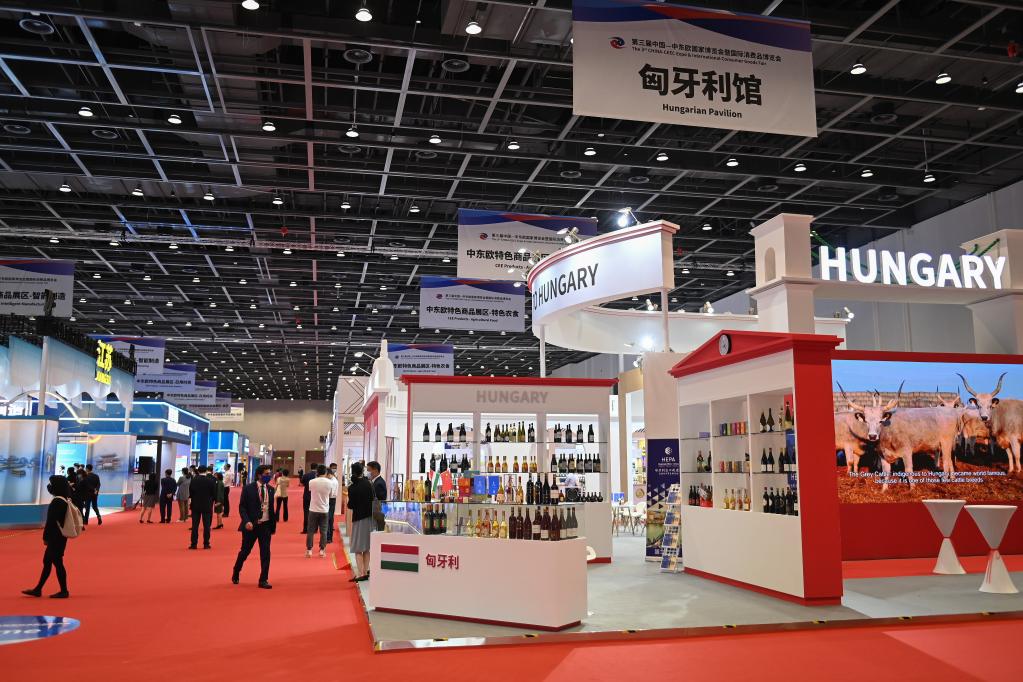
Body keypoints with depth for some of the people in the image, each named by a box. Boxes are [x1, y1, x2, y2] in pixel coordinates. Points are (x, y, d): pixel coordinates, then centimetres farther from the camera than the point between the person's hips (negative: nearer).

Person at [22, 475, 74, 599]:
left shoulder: (57, 502, -20)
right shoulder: (65, 500, 10)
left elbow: (51, 521, -20)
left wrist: (46, 537, -11)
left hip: (56, 538, -10)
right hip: (59, 537, 10)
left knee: (57, 562, -2)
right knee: (47, 562, 16)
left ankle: (64, 591, 6)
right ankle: (38, 589, 25)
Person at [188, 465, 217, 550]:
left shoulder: (193, 480, -5)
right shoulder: (211, 481, -8)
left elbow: (190, 492, 0)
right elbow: (214, 494, -4)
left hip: (196, 505, 1)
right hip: (207, 505, -1)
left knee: (195, 525, 6)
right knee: (206, 525, 4)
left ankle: (193, 544, 5)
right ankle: (206, 544, 4)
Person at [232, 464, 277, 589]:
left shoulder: (270, 490, 5)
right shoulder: (248, 488, -7)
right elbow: (242, 507, -7)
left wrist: (273, 525, 9)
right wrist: (246, 522, -20)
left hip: (266, 525, 3)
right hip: (251, 525, -3)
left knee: (265, 553, 0)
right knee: (245, 551, 10)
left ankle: (263, 580, 9)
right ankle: (235, 574, 35)